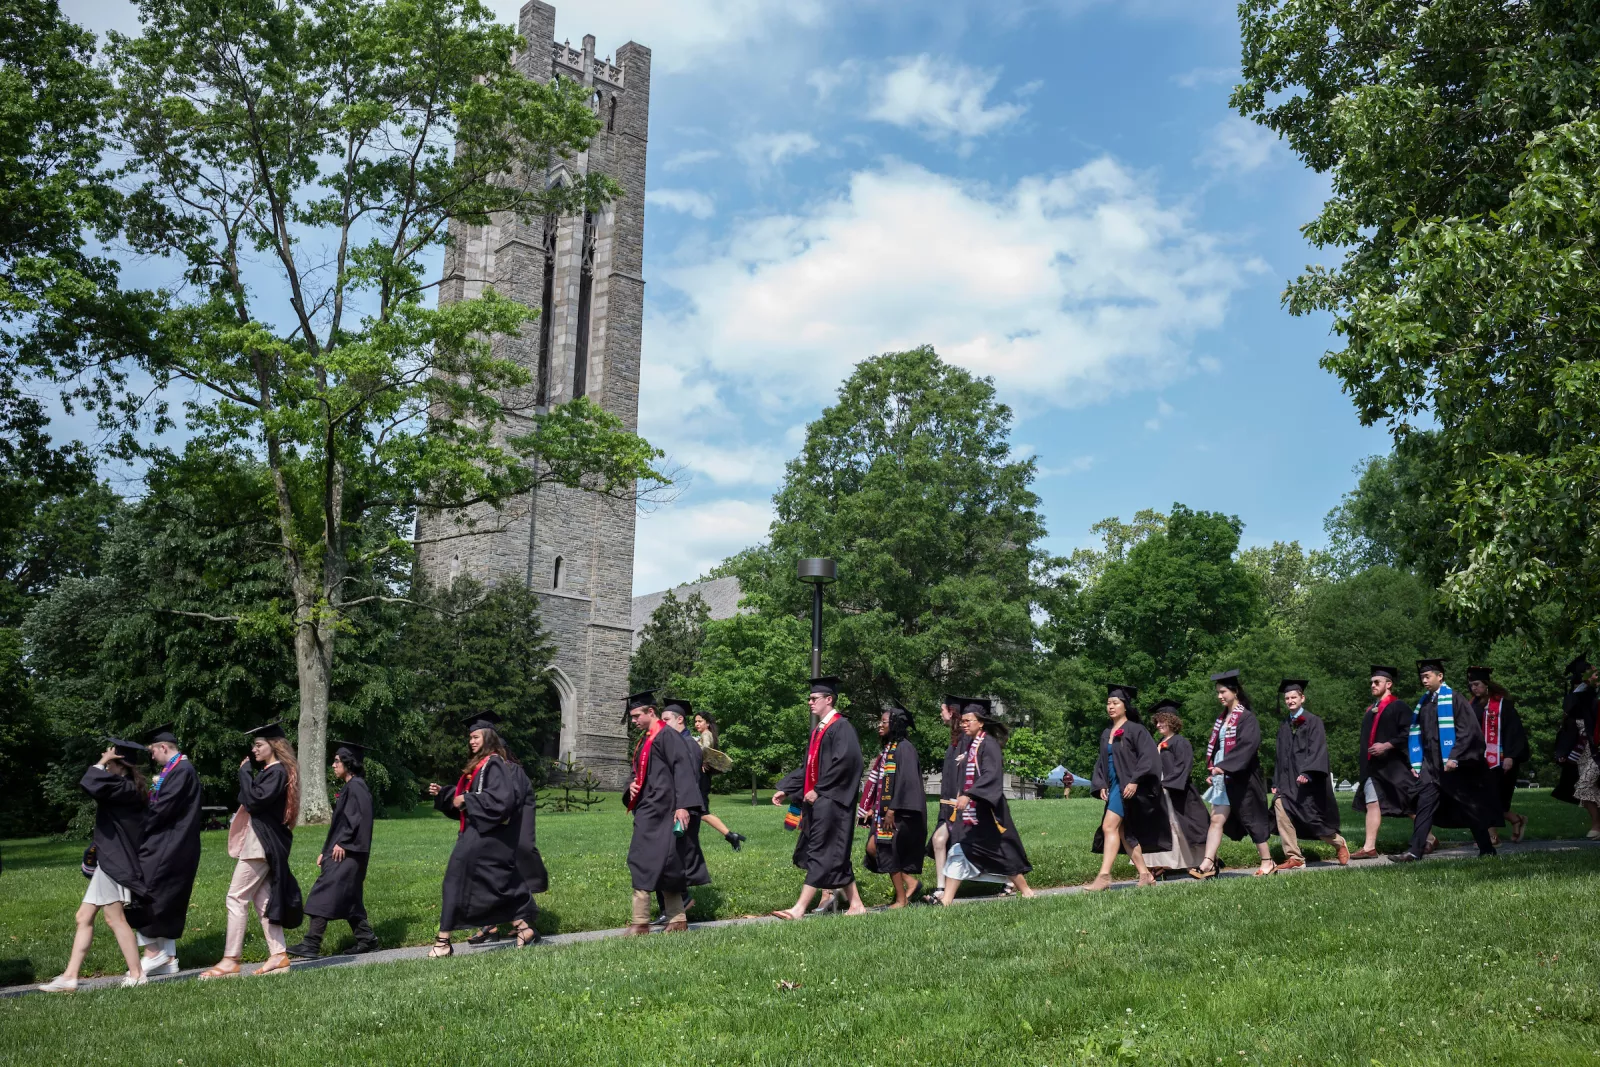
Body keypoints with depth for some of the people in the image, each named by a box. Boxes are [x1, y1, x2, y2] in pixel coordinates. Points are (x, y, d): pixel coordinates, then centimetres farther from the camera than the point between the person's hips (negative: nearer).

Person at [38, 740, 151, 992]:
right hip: (108, 859, 10)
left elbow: (91, 785, -32)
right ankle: (70, 977, 16)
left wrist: (103, 762, -19)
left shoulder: (125, 788, -19)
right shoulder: (124, 787, 11)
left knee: (114, 918, -3)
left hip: (114, 861, -10)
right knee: (84, 917, 12)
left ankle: (136, 973, 5)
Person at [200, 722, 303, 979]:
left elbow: (255, 800, -23)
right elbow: (254, 801, 20)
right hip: (262, 842, 10)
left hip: (261, 842, -10)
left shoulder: (277, 772, -14)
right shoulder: (271, 770, 16)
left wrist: (244, 771, -14)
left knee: (237, 898, -7)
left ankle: (230, 960, -3)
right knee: (262, 898, 10)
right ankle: (278, 955, 10)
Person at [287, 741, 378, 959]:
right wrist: (326, 851, 19)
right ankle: (366, 937, 16)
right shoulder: (348, 787, 19)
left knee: (326, 894, -11)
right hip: (340, 852, 10)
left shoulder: (356, 786, -12)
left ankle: (311, 944, -12)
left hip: (346, 853, -10)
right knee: (348, 898, 12)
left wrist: (342, 843, -21)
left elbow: (359, 818, -21)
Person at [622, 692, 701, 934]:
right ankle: (677, 920, 16)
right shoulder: (644, 740, 19)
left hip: (659, 811, -9)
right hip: (647, 810, 9)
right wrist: (632, 785, 4)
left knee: (644, 862, -10)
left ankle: (641, 923, -7)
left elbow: (682, 768, -16)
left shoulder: (667, 735, -9)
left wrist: (682, 805, -22)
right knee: (663, 866, 10)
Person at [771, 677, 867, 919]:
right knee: (835, 856, 11)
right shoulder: (818, 730, 16)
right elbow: (808, 767, 20)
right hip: (816, 800, 9)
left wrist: (818, 790, -19)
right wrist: (785, 789, 12)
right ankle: (856, 905, 18)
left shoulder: (841, 727, -12)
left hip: (831, 801, -9)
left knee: (822, 854, -6)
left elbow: (845, 762, -22)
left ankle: (800, 909, -7)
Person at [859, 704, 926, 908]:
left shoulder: (904, 748, -13)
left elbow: (906, 781, -20)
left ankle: (901, 899, 9)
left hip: (900, 811, -9)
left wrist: (892, 810, -22)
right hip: (884, 809, 9)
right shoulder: (887, 749, 14)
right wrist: (872, 808, 12)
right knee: (873, 848, 4)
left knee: (888, 851, -4)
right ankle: (910, 882, 14)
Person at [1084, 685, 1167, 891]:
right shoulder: (1106, 734, 15)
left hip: (1129, 787, -8)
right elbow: (1101, 762, 19)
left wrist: (1135, 781, -21)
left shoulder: (1135, 729, -5)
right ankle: (1145, 874, 18)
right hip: (1113, 787, 8)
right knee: (1123, 832, 9)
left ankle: (1104, 876, -21)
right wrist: (1100, 785, 5)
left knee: (1109, 827, -18)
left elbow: (1148, 757, -13)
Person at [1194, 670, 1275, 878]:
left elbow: (1247, 745, -21)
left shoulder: (1247, 717, -9)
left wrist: (1223, 766, -26)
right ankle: (1208, 864, -5)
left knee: (1252, 819, 2)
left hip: (1241, 778, -7)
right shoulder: (1222, 718, 14)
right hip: (1223, 777, 7)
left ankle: (1267, 862, 15)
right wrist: (1212, 768, 10)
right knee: (1216, 820, 0)